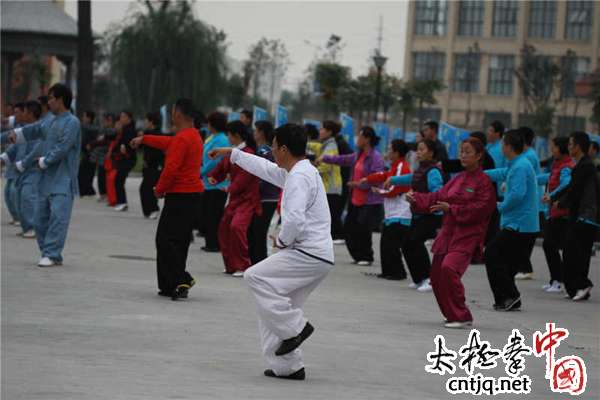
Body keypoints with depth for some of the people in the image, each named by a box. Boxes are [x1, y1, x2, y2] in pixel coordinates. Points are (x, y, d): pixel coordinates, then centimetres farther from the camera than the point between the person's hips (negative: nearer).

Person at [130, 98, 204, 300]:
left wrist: (160, 189, -8)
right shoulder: (194, 136, 15)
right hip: (193, 192, 10)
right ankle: (172, 286, 15)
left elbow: (171, 168, -22)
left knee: (166, 239, -9)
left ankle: (181, 280, -18)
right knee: (179, 240, 12)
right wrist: (144, 139, 41)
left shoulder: (182, 138, -16)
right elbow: (168, 143, 32)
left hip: (179, 195, -10)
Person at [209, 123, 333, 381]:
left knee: (255, 277, -13)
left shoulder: (299, 177, -15)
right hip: (316, 257, 10)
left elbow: (294, 219, -25)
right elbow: (265, 168, 33)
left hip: (309, 255, -10)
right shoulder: (299, 172, 18)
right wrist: (232, 154, 39)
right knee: (272, 308, 11)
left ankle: (295, 327, -9)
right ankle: (287, 366, 12)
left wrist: (281, 241, -8)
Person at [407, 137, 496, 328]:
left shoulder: (484, 182, -8)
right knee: (437, 276, 8)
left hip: (467, 237, -8)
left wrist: (451, 209, -18)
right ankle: (453, 315, 26)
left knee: (449, 268, -27)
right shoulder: (458, 179, 16)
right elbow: (438, 197, 13)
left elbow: (479, 209, -17)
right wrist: (416, 198, -1)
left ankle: (461, 316, -16)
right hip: (448, 234, 8)